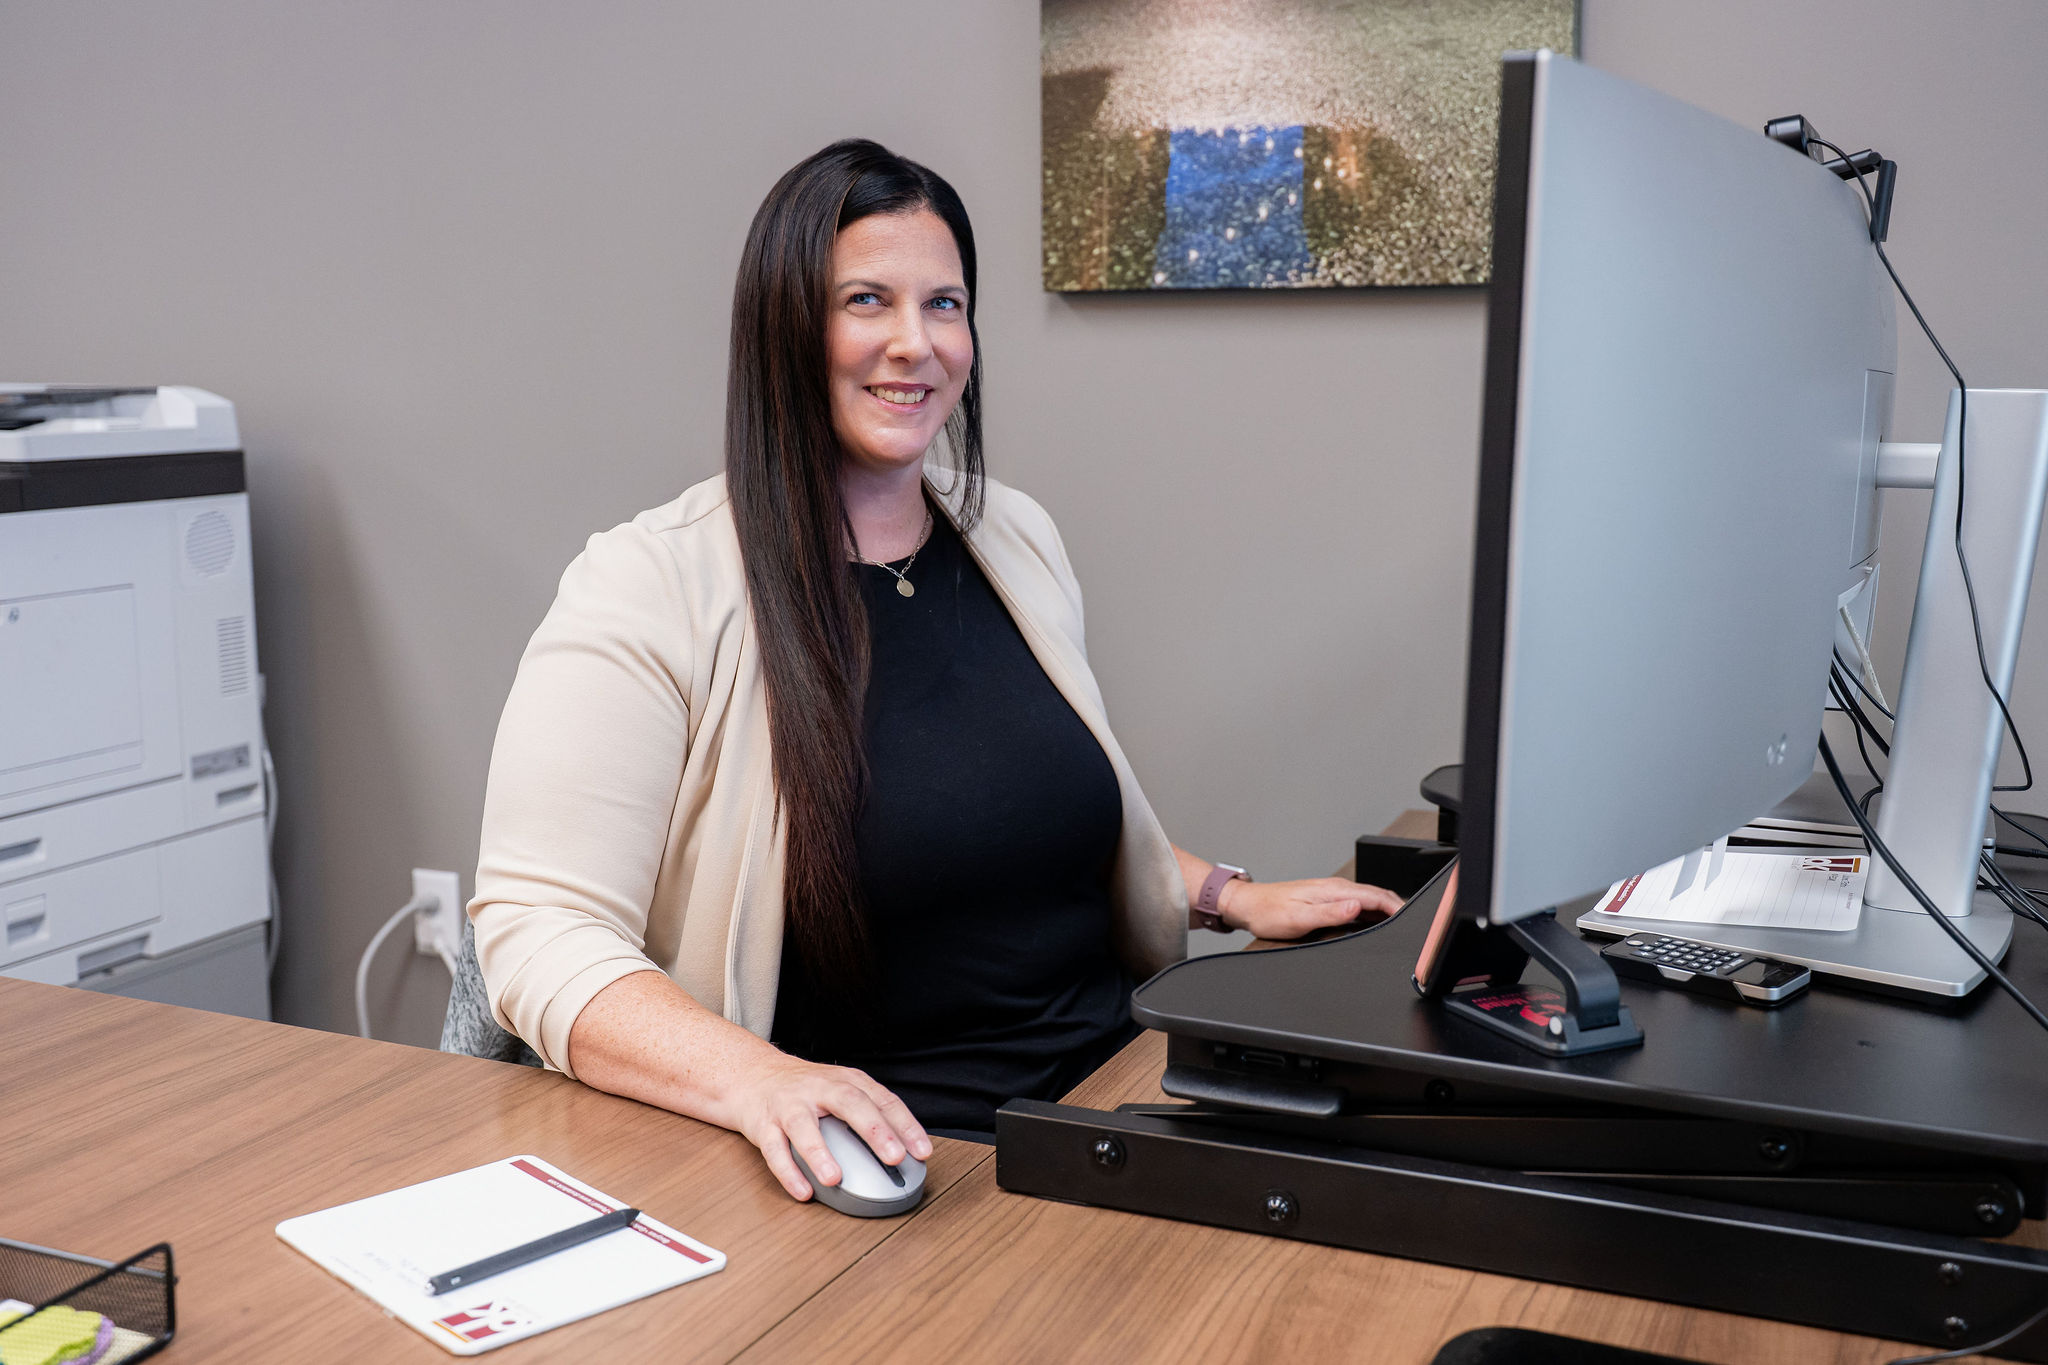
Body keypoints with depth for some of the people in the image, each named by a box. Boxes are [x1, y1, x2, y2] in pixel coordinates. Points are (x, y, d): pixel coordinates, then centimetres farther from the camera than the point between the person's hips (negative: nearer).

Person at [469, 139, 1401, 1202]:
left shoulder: (1017, 539, 13)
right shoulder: (652, 586, -8)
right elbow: (541, 929, -14)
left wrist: (1230, 897, 15)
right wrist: (755, 1078, -29)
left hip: (1101, 1104, 7)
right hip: (877, 1162, -6)